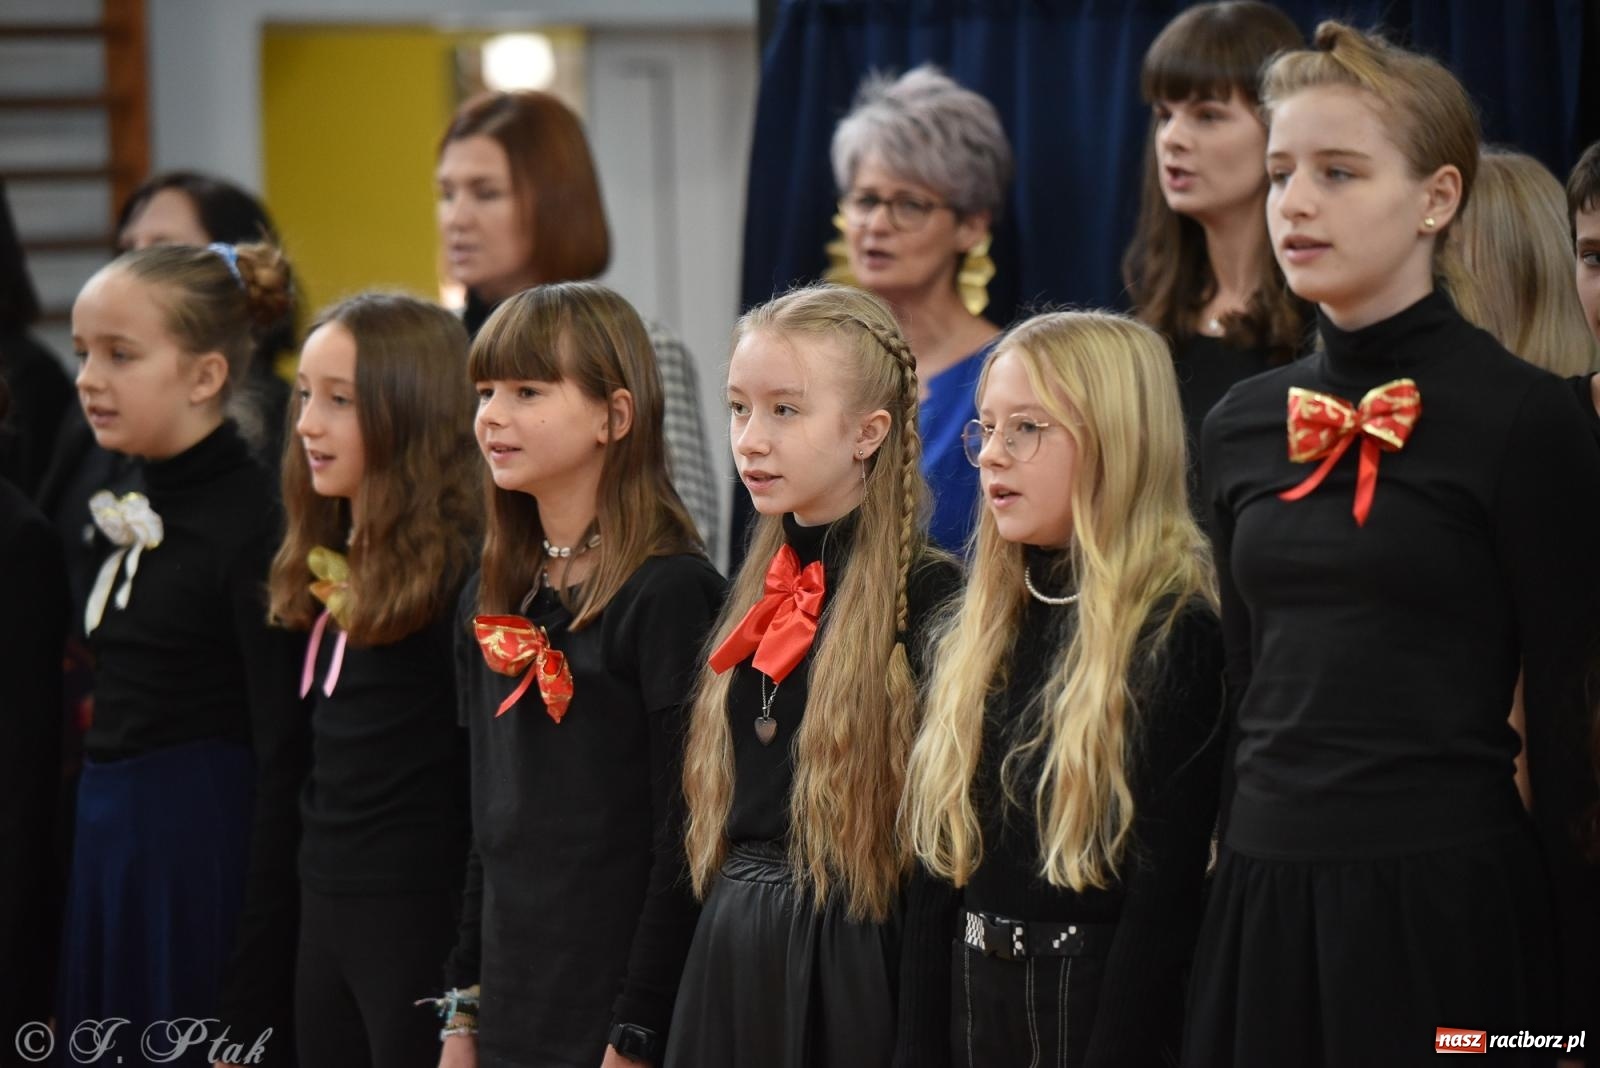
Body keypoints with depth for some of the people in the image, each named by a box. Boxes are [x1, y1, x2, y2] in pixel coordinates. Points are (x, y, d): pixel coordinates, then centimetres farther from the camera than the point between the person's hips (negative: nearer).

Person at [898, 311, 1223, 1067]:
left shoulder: (1175, 638, -13)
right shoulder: (987, 630, 9)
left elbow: (1166, 898, -17)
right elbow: (944, 860, 10)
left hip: (1105, 1006, -7)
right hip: (976, 1002, 7)